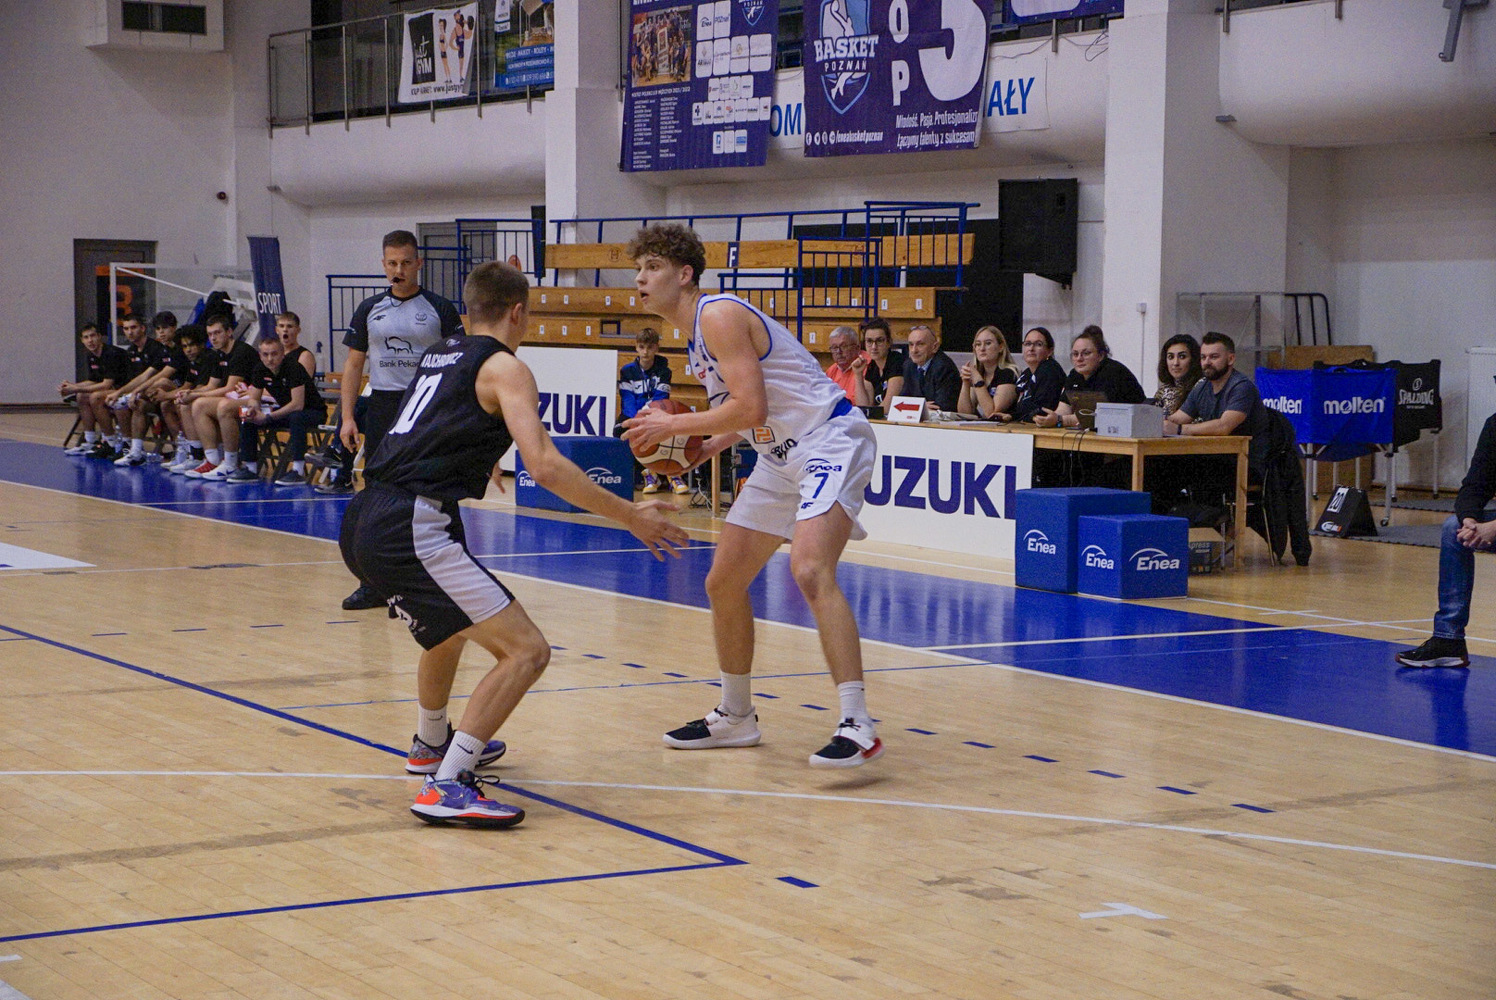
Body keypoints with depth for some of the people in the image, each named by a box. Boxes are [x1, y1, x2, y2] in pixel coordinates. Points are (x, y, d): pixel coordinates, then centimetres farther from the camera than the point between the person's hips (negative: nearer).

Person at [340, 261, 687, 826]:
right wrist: (629, 517, -9)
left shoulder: (437, 355, 22)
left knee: (451, 627, 35)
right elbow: (544, 465, -14)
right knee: (526, 651, -10)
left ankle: (432, 745, 53)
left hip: (363, 525, 9)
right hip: (412, 530, -9)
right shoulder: (504, 367, -2)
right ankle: (446, 785, -18)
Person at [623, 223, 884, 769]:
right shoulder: (698, 336, 14)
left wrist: (672, 424, -16)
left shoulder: (719, 315, -16)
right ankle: (736, 716, 29)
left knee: (809, 569, -30)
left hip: (830, 441, -11)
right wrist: (701, 450, 10)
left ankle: (858, 726, -32)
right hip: (781, 456, 11)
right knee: (723, 583, 13)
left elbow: (751, 408, -25)